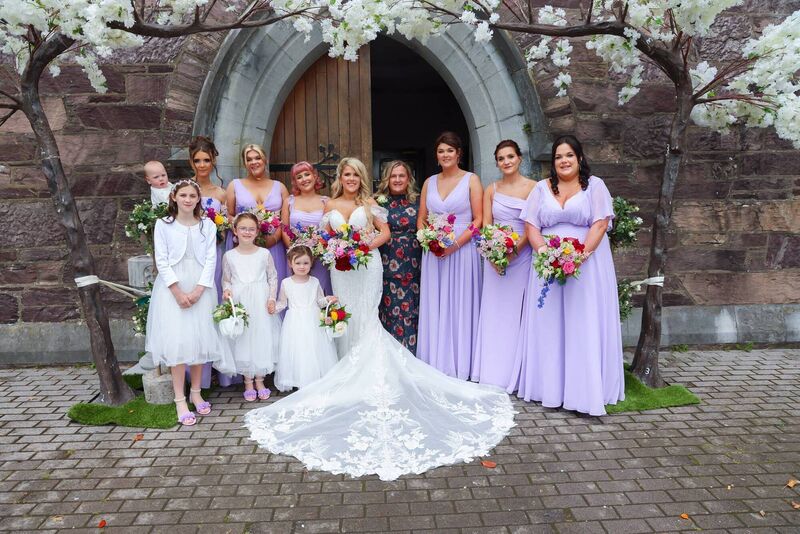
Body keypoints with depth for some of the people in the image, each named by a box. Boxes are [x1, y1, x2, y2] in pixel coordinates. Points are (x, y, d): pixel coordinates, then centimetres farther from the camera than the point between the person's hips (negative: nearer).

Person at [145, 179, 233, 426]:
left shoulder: (208, 225, 6)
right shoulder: (163, 225, 2)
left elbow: (210, 260, 1)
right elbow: (162, 261, -3)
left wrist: (198, 290, -11)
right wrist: (178, 292, -12)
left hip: (200, 288, 2)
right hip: (172, 288, -2)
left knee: (200, 338, 3)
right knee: (177, 340, -6)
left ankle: (196, 392, 19)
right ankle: (180, 400, 0)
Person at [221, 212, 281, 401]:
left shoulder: (264, 253, 0)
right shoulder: (229, 255, 2)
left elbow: (273, 277, 4)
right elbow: (226, 279, 10)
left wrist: (272, 298, -5)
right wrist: (227, 290, -11)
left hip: (261, 303, 0)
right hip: (239, 303, 1)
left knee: (261, 338, 4)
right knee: (242, 340, 5)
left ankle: (260, 381, 19)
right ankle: (248, 382, 19)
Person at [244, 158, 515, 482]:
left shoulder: (369, 204, 3)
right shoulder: (331, 206, 9)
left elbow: (385, 232, 3)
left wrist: (366, 246, -12)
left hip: (366, 266, -2)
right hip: (341, 269, 3)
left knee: (366, 319, -6)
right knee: (349, 319, 5)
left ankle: (367, 374, -1)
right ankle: (356, 371, 15)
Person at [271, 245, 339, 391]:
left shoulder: (315, 282, 3)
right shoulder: (286, 283, 0)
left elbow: (319, 301, 11)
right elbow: (282, 302, 8)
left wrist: (328, 300, -8)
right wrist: (275, 308, -11)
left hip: (313, 323, 1)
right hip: (295, 323, -1)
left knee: (315, 350, 2)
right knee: (297, 350, -3)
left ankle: (317, 381, 11)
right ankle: (299, 381, 7)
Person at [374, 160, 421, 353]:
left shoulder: (418, 201, 7)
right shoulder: (378, 201, 5)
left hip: (413, 265, 1)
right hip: (387, 265, 0)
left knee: (411, 309, 3)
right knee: (389, 308, 2)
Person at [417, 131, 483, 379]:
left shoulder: (471, 180, 1)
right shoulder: (429, 182, 13)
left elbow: (478, 220, -5)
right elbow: (421, 219, 13)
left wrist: (455, 244, -15)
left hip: (462, 251, -4)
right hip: (434, 254, 4)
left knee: (459, 306, 1)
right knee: (433, 307, 6)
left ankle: (459, 367, 11)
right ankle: (435, 366, 17)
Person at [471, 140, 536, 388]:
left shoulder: (532, 187, 0)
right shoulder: (491, 190, 11)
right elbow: (486, 225, 7)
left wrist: (514, 250, -17)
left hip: (522, 255, -3)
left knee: (517, 311, 0)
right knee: (493, 312, 5)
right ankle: (493, 372, 14)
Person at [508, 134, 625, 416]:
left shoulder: (594, 185, 5)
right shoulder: (542, 188, 12)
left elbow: (600, 223, -6)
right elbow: (531, 225, 4)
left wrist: (581, 254, -18)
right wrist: (544, 252, -12)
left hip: (587, 263, -2)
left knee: (584, 324, -2)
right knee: (548, 324, 3)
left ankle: (585, 389, 5)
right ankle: (549, 385, 12)